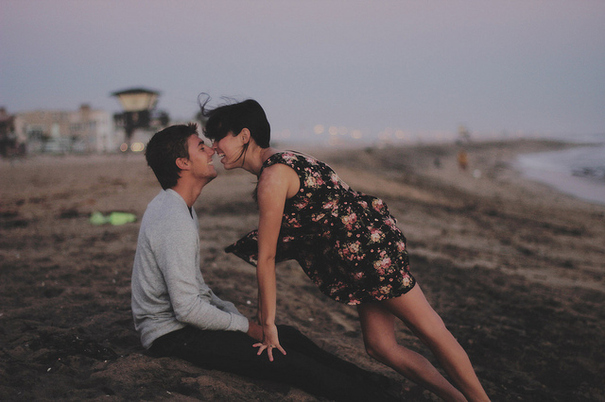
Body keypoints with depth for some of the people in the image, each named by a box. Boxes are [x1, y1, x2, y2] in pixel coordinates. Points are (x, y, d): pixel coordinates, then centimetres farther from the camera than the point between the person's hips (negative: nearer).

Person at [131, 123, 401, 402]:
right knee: (283, 358, -15)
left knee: (287, 335, 5)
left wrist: (233, 312, 9)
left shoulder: (172, 206, 10)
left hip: (185, 318, 10)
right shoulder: (175, 221, -24)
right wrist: (244, 325, -13)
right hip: (172, 335, -10)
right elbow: (186, 308, -26)